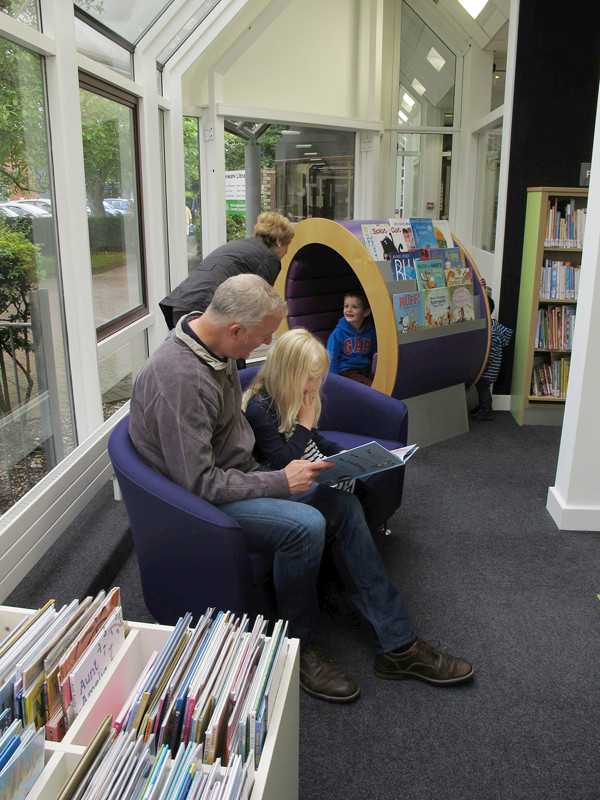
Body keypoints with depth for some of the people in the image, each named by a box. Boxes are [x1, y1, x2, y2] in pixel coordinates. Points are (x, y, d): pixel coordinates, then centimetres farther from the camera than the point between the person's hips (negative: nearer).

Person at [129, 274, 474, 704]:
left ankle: (398, 645, 4)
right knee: (305, 524, -30)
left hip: (237, 473, 9)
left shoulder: (217, 348, 1)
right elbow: (199, 482, -27)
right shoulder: (179, 377, -28)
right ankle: (301, 650, -3)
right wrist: (280, 482, -20)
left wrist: (275, 470, 6)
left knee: (343, 504, -4)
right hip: (201, 500, -9)